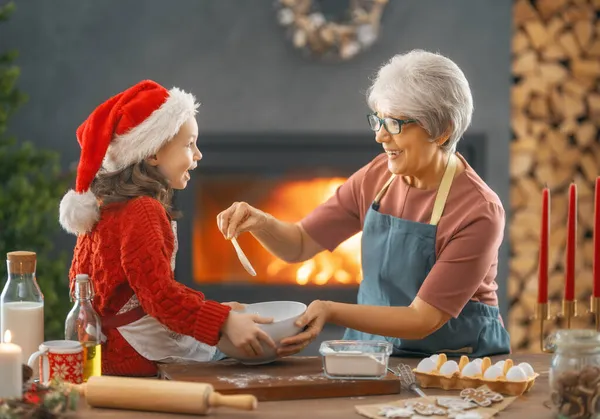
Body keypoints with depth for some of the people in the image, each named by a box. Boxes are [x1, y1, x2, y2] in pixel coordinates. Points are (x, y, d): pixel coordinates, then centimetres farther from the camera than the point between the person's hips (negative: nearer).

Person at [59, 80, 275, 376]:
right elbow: (160, 294, -24)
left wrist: (209, 307, 14)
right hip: (140, 357, -10)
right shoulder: (143, 211, -16)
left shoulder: (107, 206, 15)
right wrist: (223, 322, -32)